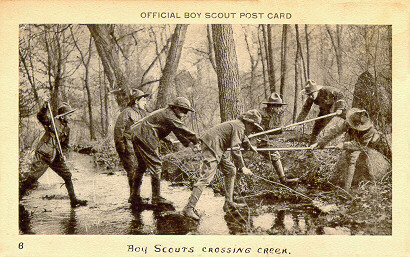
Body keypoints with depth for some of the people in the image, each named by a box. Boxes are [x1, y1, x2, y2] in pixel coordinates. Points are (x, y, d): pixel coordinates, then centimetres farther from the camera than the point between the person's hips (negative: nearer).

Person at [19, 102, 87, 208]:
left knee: (67, 176, 5)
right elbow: (41, 117, -23)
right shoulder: (52, 121, -4)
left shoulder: (67, 129, 14)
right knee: (32, 177, -9)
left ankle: (73, 200, 13)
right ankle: (18, 195, 4)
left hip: (56, 157, 7)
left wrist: (62, 153, 5)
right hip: (43, 155, -7)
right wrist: (45, 107, -38)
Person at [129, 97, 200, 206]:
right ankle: (156, 198, -1)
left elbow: (178, 131, 23)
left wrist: (188, 143, 17)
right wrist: (197, 141, -12)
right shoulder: (169, 115, -14)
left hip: (137, 136, 11)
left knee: (142, 166, 16)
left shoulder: (168, 113, 18)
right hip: (144, 139, -11)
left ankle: (135, 197, 21)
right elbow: (183, 130, -17)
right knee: (155, 166, -6)